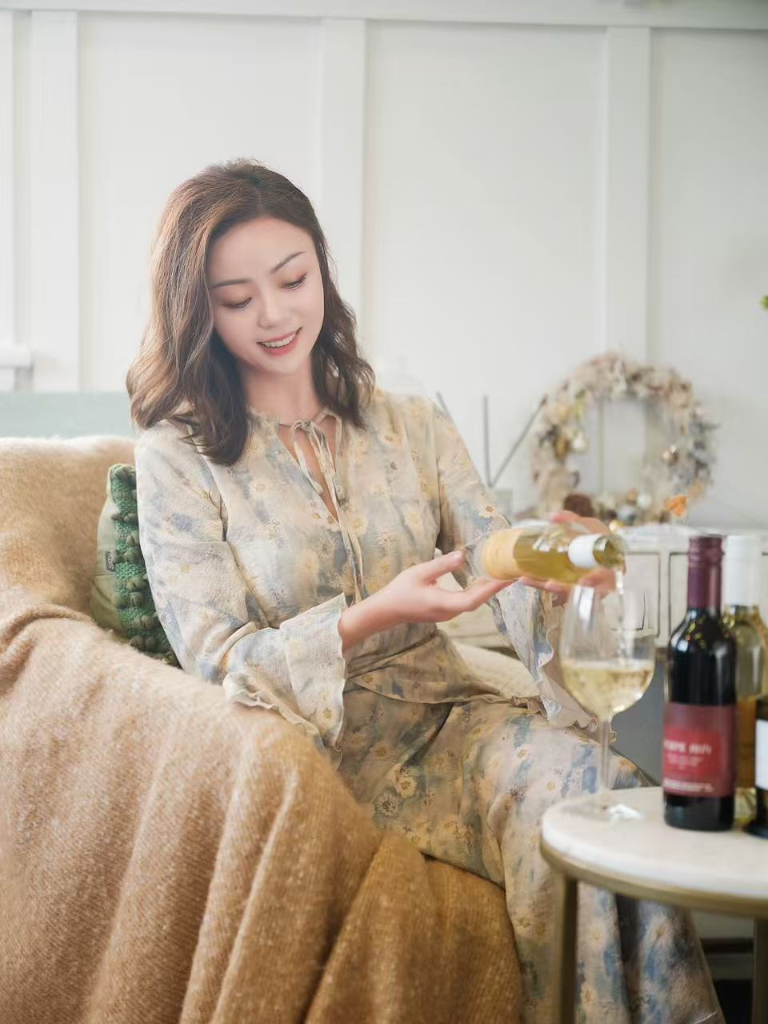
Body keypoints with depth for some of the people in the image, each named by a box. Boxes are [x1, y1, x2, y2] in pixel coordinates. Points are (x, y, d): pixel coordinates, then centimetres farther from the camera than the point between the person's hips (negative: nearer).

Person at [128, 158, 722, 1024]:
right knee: (567, 799, -28)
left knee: (612, 786, -27)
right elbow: (217, 661, -8)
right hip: (323, 745, -4)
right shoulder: (177, 457, -2)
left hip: (448, 710, 4)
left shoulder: (413, 429, 10)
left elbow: (500, 569, 2)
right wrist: (373, 616, -24)